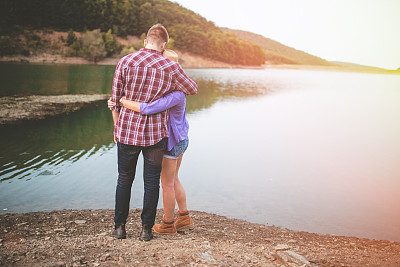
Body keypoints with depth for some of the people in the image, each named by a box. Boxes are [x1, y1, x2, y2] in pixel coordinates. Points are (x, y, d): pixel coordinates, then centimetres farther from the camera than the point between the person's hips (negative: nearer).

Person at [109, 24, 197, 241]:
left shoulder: (125, 62, -4)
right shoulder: (170, 67, -7)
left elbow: (115, 99, 1)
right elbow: (192, 89, 8)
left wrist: (117, 126, 13)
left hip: (127, 131, 2)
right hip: (155, 133, -1)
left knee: (124, 179, 16)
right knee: (151, 182, 12)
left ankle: (119, 226, 24)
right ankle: (146, 229, 18)